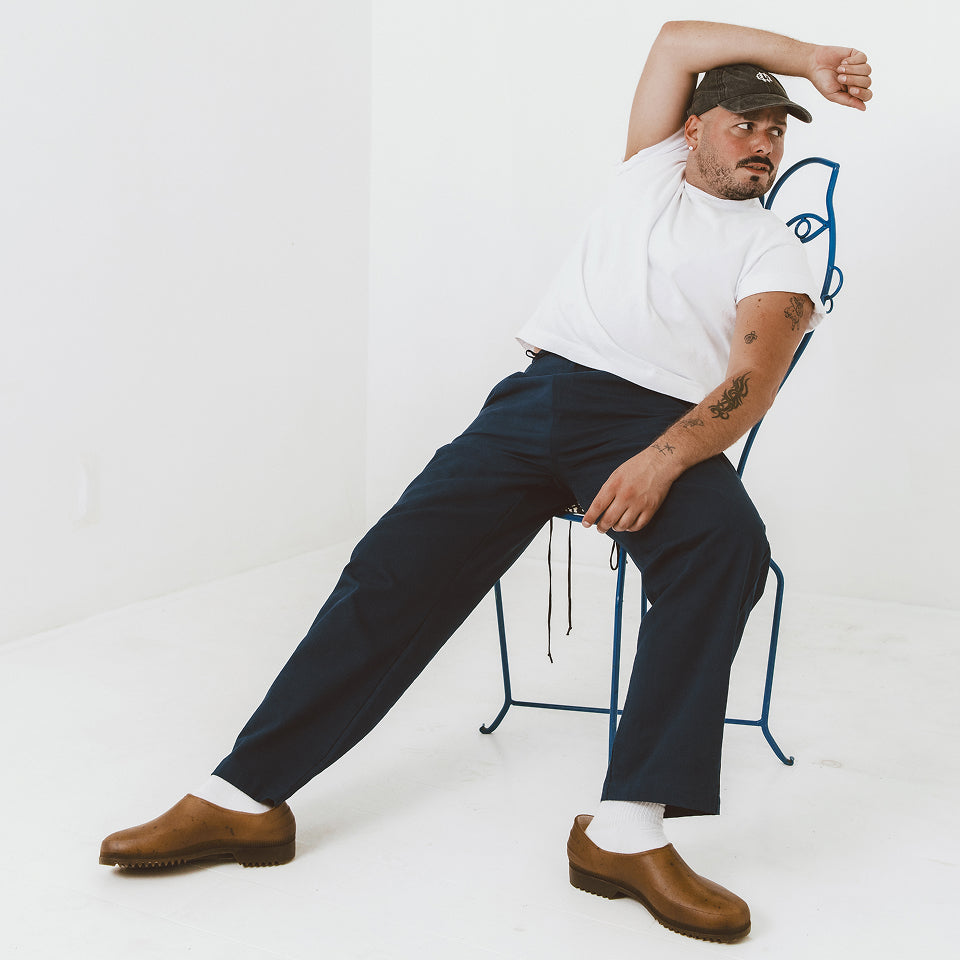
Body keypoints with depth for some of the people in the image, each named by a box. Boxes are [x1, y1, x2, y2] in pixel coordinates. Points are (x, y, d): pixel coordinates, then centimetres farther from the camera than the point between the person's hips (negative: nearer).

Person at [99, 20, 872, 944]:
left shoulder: (774, 248, 13)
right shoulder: (650, 169, 26)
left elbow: (754, 376, -4)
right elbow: (676, 40, 24)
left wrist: (664, 458, -23)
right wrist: (803, 55, 26)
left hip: (661, 423, -2)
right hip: (541, 393, 3)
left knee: (727, 543, -36)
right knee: (400, 560, -15)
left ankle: (627, 831, -34)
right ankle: (245, 796, -12)